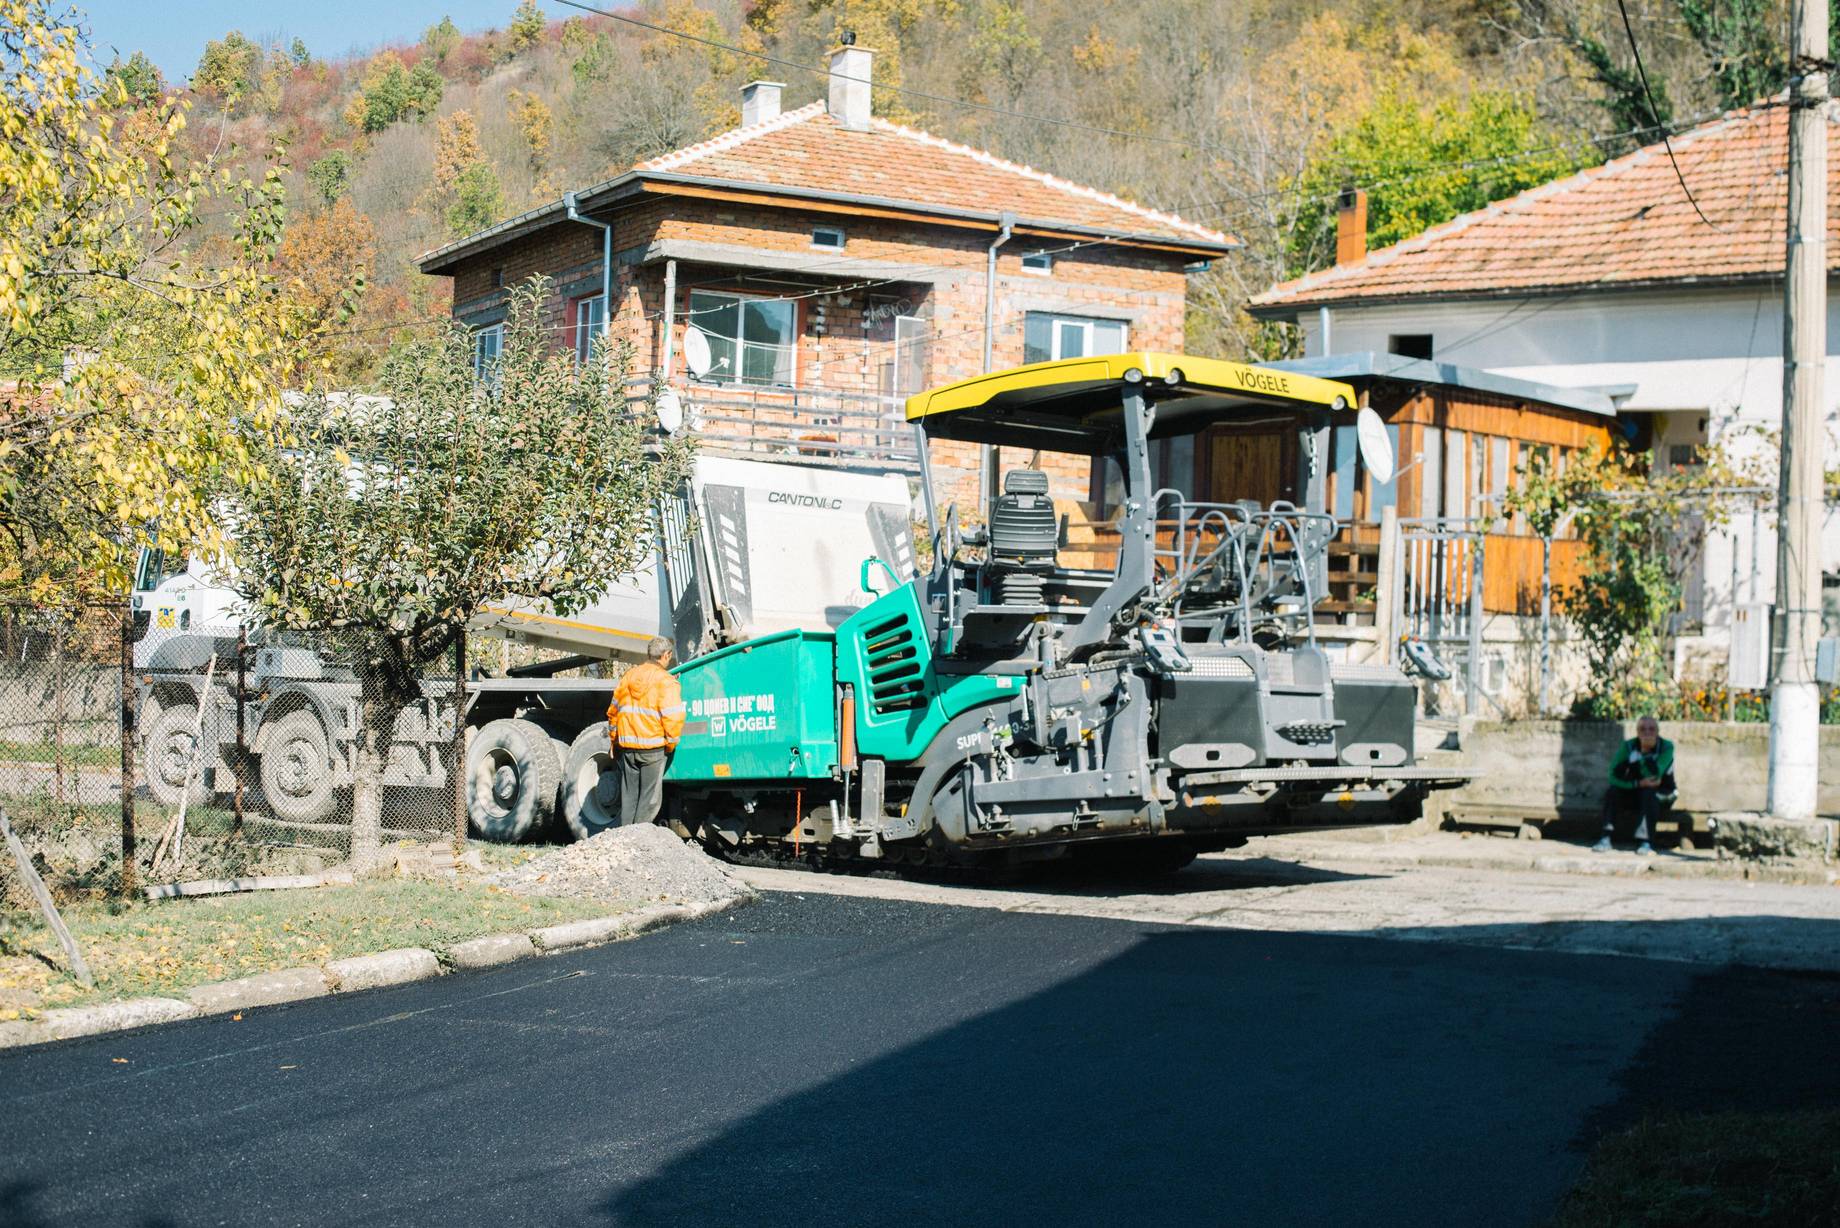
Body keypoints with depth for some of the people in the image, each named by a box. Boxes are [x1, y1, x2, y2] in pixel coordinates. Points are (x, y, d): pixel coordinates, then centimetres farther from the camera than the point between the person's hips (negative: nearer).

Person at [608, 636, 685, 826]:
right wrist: (671, 743, -3)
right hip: (653, 747, -5)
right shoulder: (666, 682, -8)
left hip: (627, 746, 5)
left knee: (629, 796, 13)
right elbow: (673, 717, -17)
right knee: (649, 797, 0)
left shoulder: (629, 676, 11)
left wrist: (615, 741, 26)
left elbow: (613, 711, 17)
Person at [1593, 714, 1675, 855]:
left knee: (1648, 794, -36)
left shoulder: (1666, 747, -16)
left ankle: (1646, 841, -33)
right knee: (1612, 792, -26)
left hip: (1661, 797, -2)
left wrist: (1645, 752, -32)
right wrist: (1638, 783, -29)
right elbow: (1614, 776, -18)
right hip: (1634, 793, 2)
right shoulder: (1629, 746, -9)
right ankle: (1607, 837, -28)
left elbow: (1654, 775, -30)